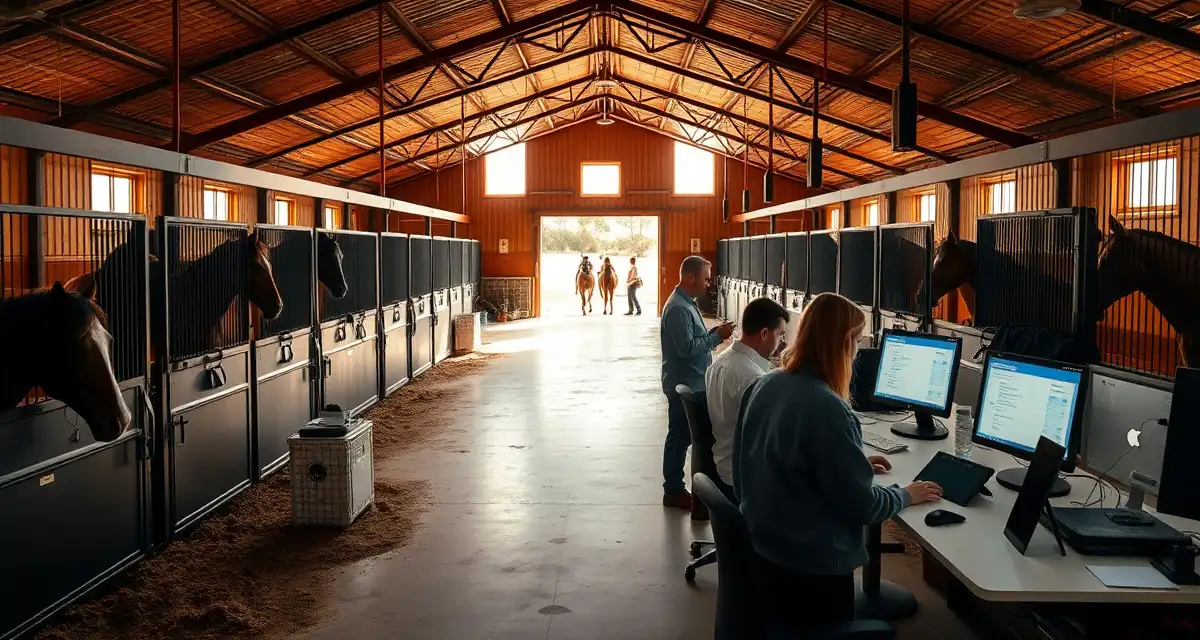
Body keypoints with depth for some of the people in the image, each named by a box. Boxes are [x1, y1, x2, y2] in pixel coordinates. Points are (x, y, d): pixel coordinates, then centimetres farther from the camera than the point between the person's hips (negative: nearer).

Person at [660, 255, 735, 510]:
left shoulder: (686, 303, 12)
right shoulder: (678, 308, -20)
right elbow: (687, 348, -26)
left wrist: (714, 333, 3)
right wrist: (717, 336, -19)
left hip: (691, 384, 10)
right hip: (684, 385, -10)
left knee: (682, 437, 15)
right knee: (680, 437, -1)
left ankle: (675, 487, 24)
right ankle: (673, 491, 9)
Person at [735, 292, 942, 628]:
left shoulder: (767, 385, -2)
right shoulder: (826, 407, -27)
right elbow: (859, 505, -20)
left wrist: (855, 463, 18)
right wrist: (905, 495, -1)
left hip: (762, 548, 7)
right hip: (812, 566, -7)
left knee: (782, 627, 27)